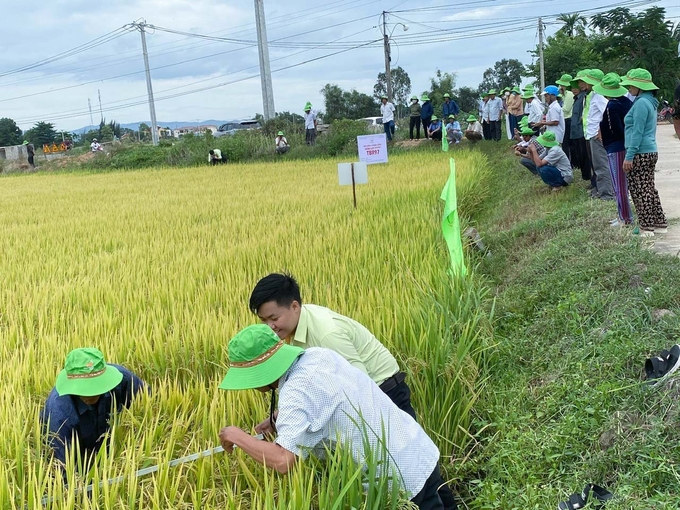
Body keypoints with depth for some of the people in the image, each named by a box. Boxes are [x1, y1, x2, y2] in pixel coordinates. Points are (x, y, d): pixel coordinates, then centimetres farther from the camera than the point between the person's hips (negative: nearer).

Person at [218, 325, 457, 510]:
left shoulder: (297, 391, -23)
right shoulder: (318, 355, 3)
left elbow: (283, 461, -31)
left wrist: (237, 436, -15)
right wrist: (279, 419, 9)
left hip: (400, 481, -9)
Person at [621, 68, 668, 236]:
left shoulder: (641, 103, -15)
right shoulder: (650, 102, 16)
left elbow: (637, 132, -19)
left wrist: (629, 157, -19)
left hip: (640, 154, -10)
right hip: (650, 152, 10)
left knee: (639, 191, -4)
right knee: (649, 189, 14)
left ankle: (646, 227, -2)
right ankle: (659, 224, 19)